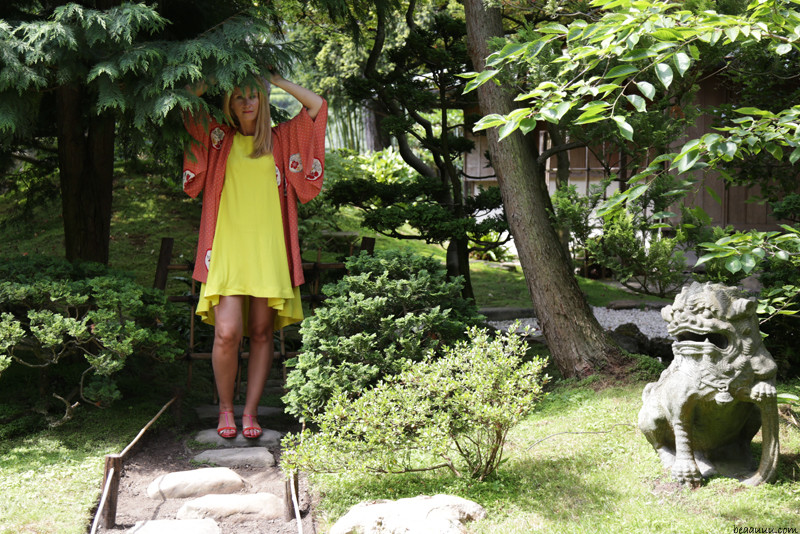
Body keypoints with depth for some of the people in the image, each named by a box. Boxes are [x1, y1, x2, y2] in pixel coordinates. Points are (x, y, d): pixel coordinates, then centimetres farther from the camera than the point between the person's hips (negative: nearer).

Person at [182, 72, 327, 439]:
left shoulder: (280, 139, 14)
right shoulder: (219, 138, 13)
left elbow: (317, 105, 8)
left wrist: (274, 79, 12)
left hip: (268, 249, 1)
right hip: (227, 247, -1)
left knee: (261, 332, 1)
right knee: (227, 332, -11)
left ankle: (250, 412, 10)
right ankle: (225, 409, 8)